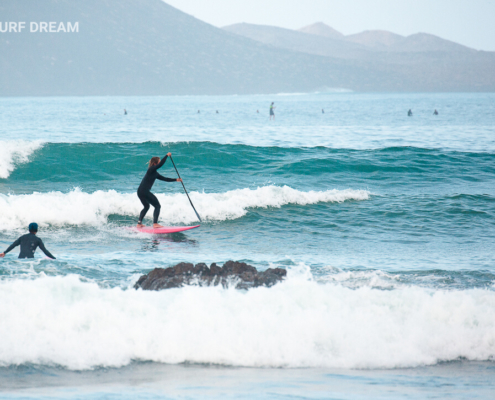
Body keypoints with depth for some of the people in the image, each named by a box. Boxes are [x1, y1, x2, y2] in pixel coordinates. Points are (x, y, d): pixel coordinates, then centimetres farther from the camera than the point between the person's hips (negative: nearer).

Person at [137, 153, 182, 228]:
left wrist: (175, 180, 19)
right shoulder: (151, 169, -8)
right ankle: (155, 223, -13)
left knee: (146, 207, 27)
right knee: (157, 206, -5)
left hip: (140, 191, 10)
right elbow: (160, 165, -23)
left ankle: (139, 223, 25)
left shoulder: (154, 173, 21)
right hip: (144, 191, -10)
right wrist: (167, 156, -13)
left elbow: (164, 179, 23)